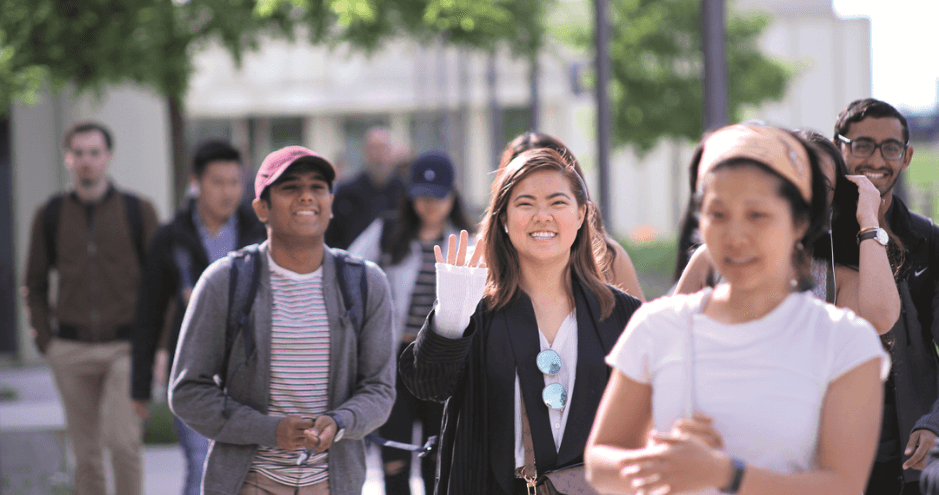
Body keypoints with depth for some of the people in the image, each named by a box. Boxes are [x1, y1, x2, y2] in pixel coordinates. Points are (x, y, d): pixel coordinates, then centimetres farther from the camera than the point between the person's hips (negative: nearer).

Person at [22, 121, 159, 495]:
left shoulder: (139, 212, 0)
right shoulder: (50, 215, 4)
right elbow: (34, 285, 11)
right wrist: (45, 343, 2)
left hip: (126, 348, -2)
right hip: (72, 350, 2)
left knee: (122, 439, -18)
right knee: (86, 453, 7)